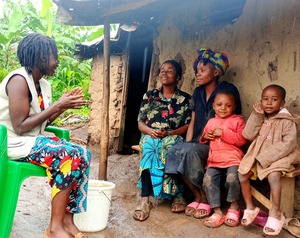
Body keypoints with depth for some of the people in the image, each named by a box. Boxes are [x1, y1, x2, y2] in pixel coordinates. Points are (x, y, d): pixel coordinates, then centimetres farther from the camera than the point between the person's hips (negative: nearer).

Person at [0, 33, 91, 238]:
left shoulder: (44, 84, 9)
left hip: (32, 139, 9)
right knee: (68, 156, -25)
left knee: (82, 154, -9)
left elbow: (43, 122, 10)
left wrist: (64, 105, -3)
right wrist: (57, 106, -21)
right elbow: (19, 127, -23)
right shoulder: (19, 80, -17)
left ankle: (67, 220, -7)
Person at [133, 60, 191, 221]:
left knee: (169, 145, -37)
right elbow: (140, 123, 8)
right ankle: (145, 199, -39)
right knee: (149, 145, -35)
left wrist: (169, 133, -16)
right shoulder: (150, 95, 13)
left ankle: (177, 193, -24)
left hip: (173, 138, -1)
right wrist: (150, 131, -15)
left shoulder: (185, 99, 8)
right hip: (150, 137, 1)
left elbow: (188, 126, 0)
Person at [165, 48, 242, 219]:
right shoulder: (198, 92, 17)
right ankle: (198, 196, -9)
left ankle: (205, 198, -14)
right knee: (175, 152, -23)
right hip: (197, 142, 6)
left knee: (191, 152, -33)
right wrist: (187, 144, -2)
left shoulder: (228, 90, -2)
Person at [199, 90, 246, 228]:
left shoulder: (237, 120, 6)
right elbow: (204, 140, 31)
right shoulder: (211, 122, 20)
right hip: (214, 160, 4)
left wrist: (223, 133, -13)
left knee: (232, 178, -29)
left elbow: (242, 140, -8)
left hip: (232, 158, -4)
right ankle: (217, 211, -7)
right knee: (208, 179, -19)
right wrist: (205, 136, 6)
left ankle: (234, 206, 0)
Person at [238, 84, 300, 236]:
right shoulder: (261, 118, 10)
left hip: (279, 157, -6)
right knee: (242, 173, -10)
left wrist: (265, 158, -24)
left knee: (273, 176, -33)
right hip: (257, 156, 6)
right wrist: (256, 115, -7)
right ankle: (250, 208, 5)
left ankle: (275, 214, -20)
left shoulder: (287, 121, -9)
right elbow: (249, 135, -1)